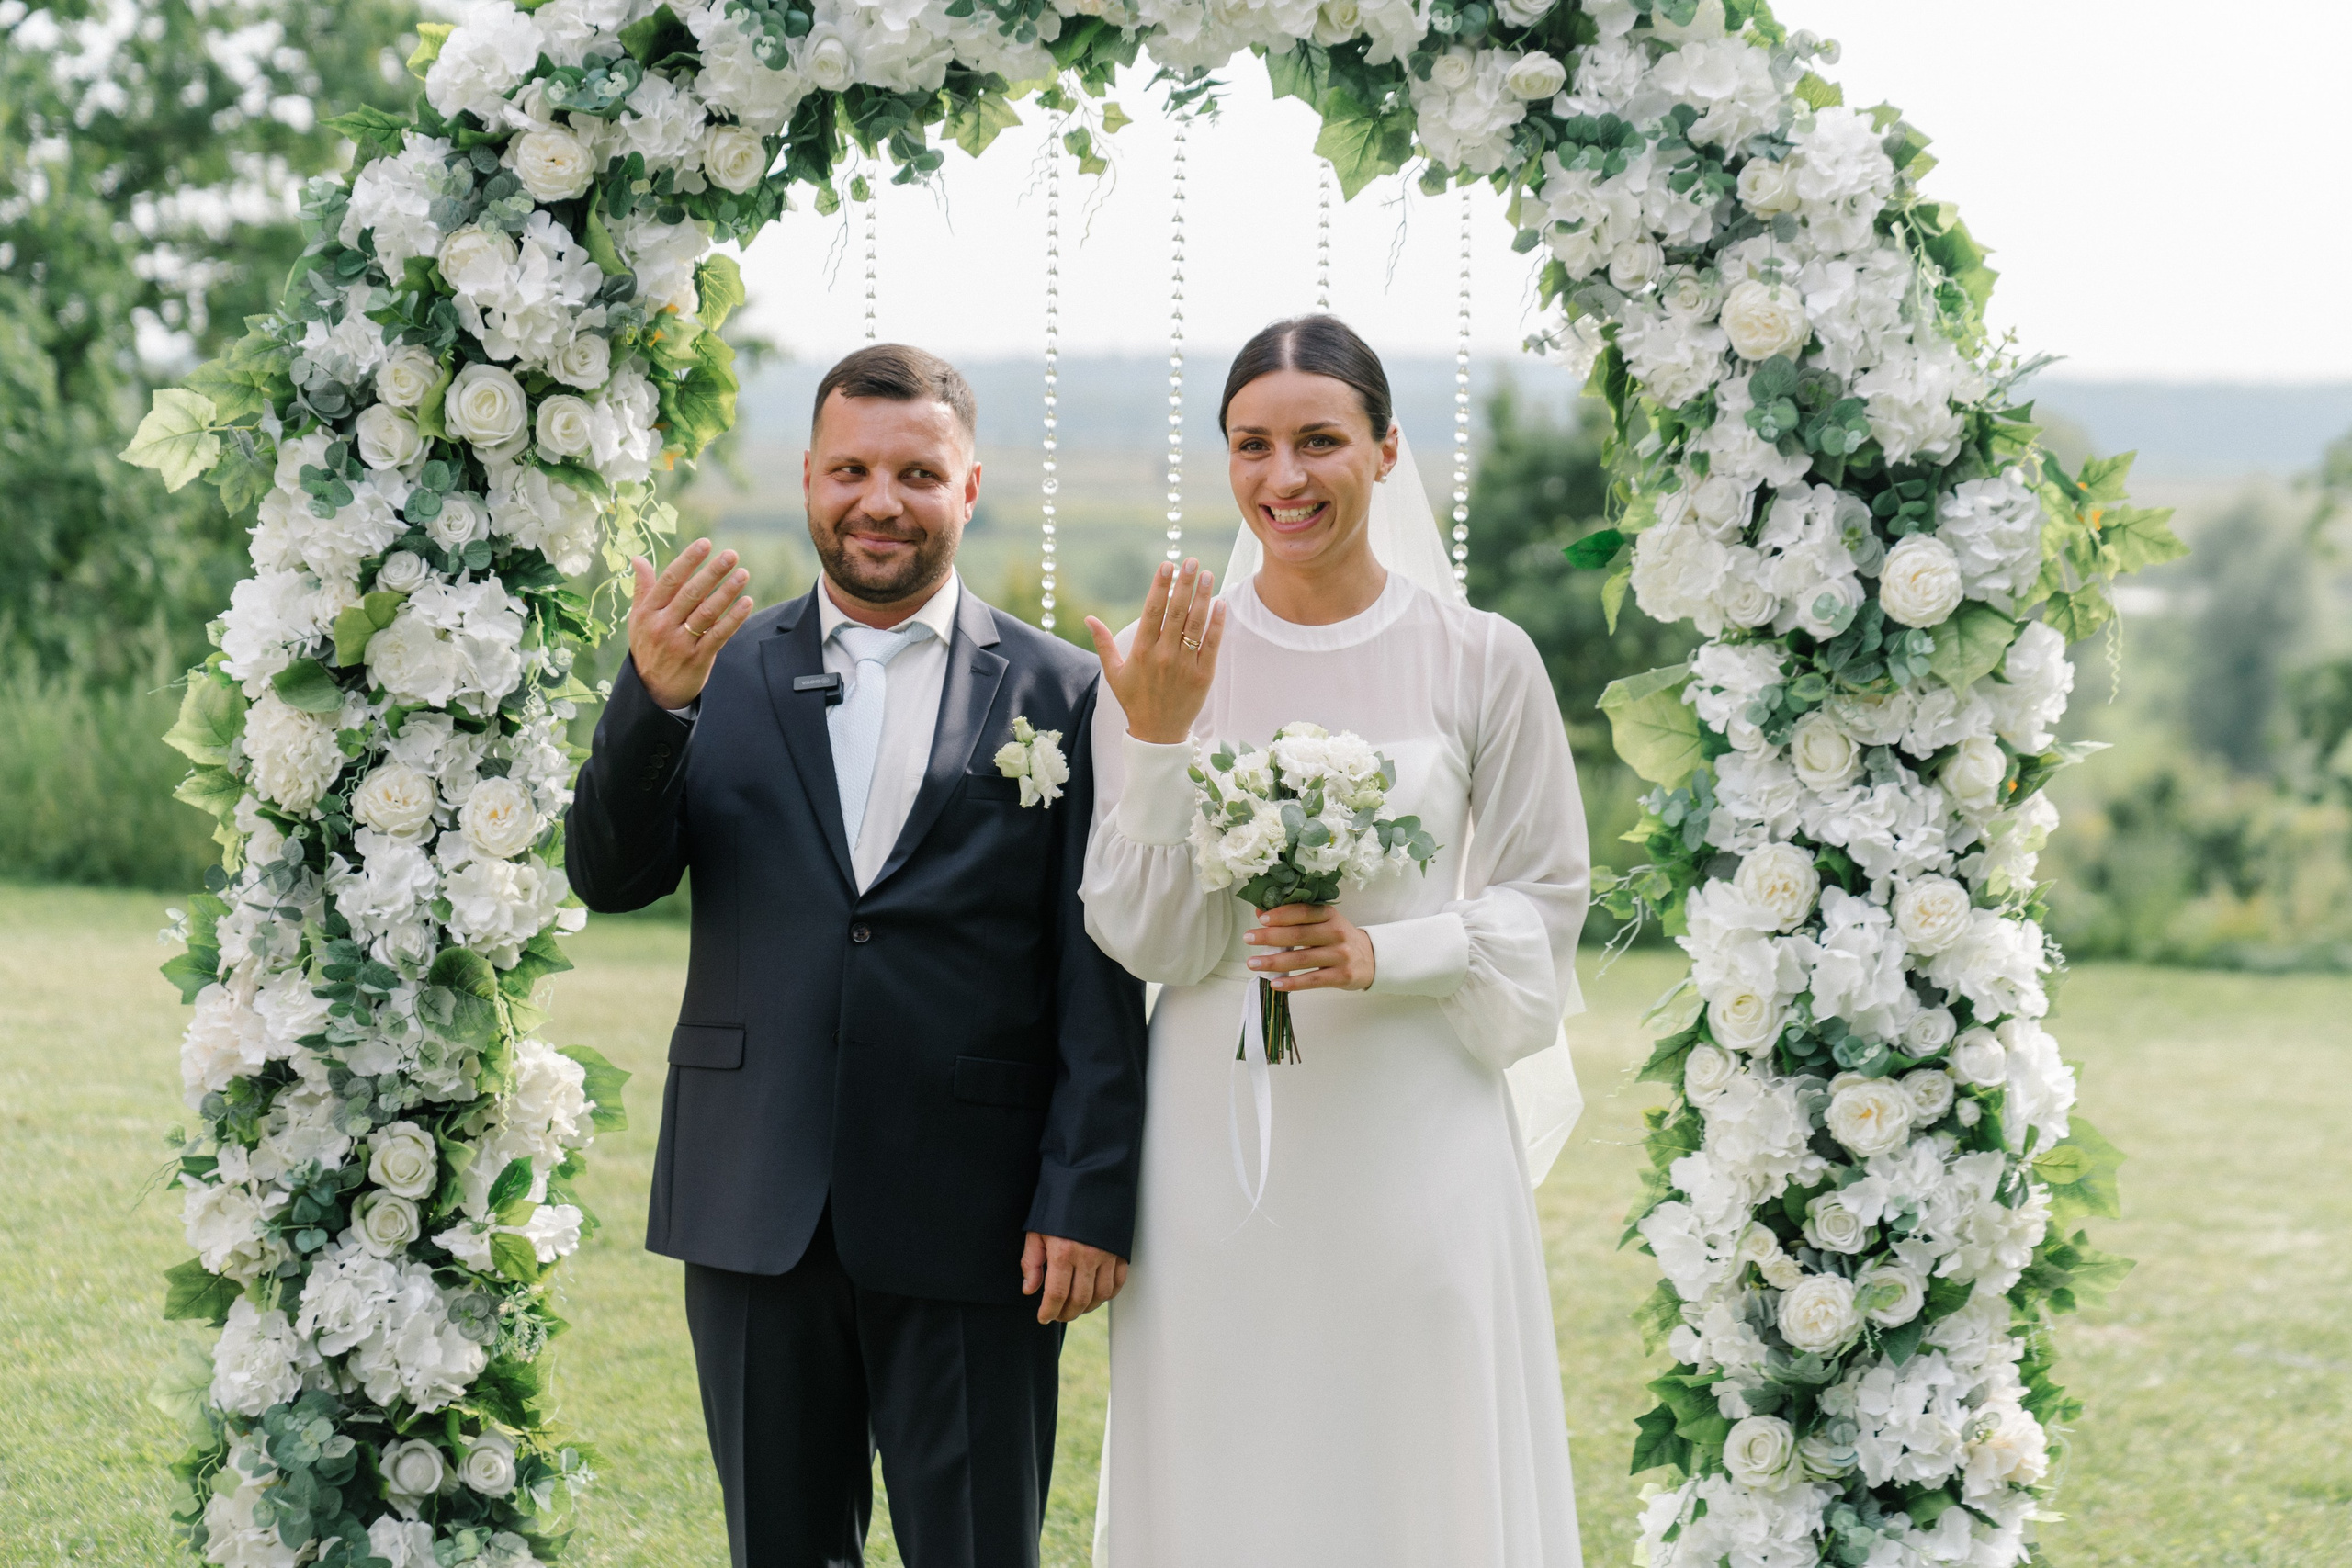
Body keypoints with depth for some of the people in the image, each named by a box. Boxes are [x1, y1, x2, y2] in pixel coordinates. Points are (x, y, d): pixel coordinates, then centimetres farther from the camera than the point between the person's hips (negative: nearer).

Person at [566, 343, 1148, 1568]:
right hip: (758, 1220, 2)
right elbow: (609, 879, -5)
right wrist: (653, 697, -21)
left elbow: (1100, 982, -1)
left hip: (973, 1234, -2)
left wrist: (1087, 1199, -8)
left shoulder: (1060, 694, 2)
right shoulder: (724, 673, 8)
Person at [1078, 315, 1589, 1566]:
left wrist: (1385, 954, -15)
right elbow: (1143, 936, -1)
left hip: (1415, 1142, -1)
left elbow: (1544, 902, 2)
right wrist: (1160, 738, -14)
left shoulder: (1481, 661, -2)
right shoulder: (1164, 661, 0)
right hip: (1216, 1142, 1)